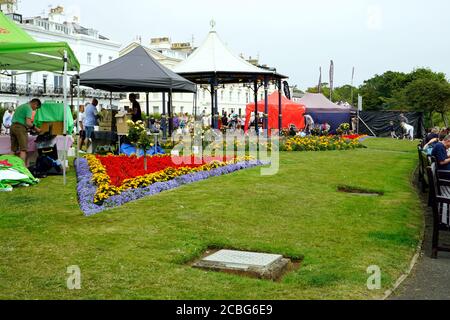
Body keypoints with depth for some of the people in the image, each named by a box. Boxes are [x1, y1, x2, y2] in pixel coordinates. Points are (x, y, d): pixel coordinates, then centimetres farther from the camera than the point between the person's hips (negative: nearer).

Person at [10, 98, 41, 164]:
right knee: (23, 149, -13)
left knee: (14, 150, 9)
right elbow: (28, 123, -15)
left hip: (13, 126, 9)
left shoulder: (22, 106, 26)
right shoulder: (29, 108, -4)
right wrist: (36, 129, -2)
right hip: (20, 127, -9)